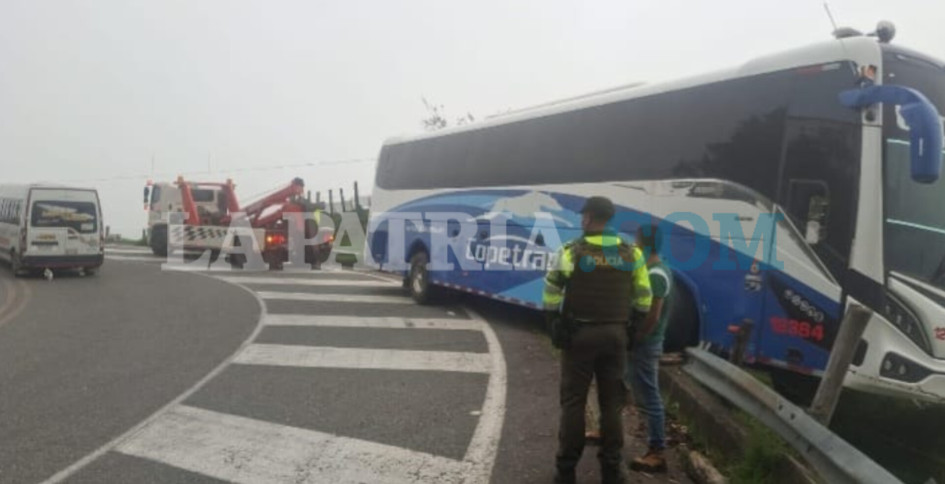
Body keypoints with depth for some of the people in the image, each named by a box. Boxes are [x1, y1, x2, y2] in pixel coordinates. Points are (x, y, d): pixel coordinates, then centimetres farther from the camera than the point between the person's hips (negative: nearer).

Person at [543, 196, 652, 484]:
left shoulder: (572, 252, -9)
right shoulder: (630, 253, 0)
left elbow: (552, 294, -8)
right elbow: (643, 299, 3)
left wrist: (553, 322, 6)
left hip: (578, 334, -2)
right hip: (615, 334, 3)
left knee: (573, 401, 6)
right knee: (612, 402, 11)